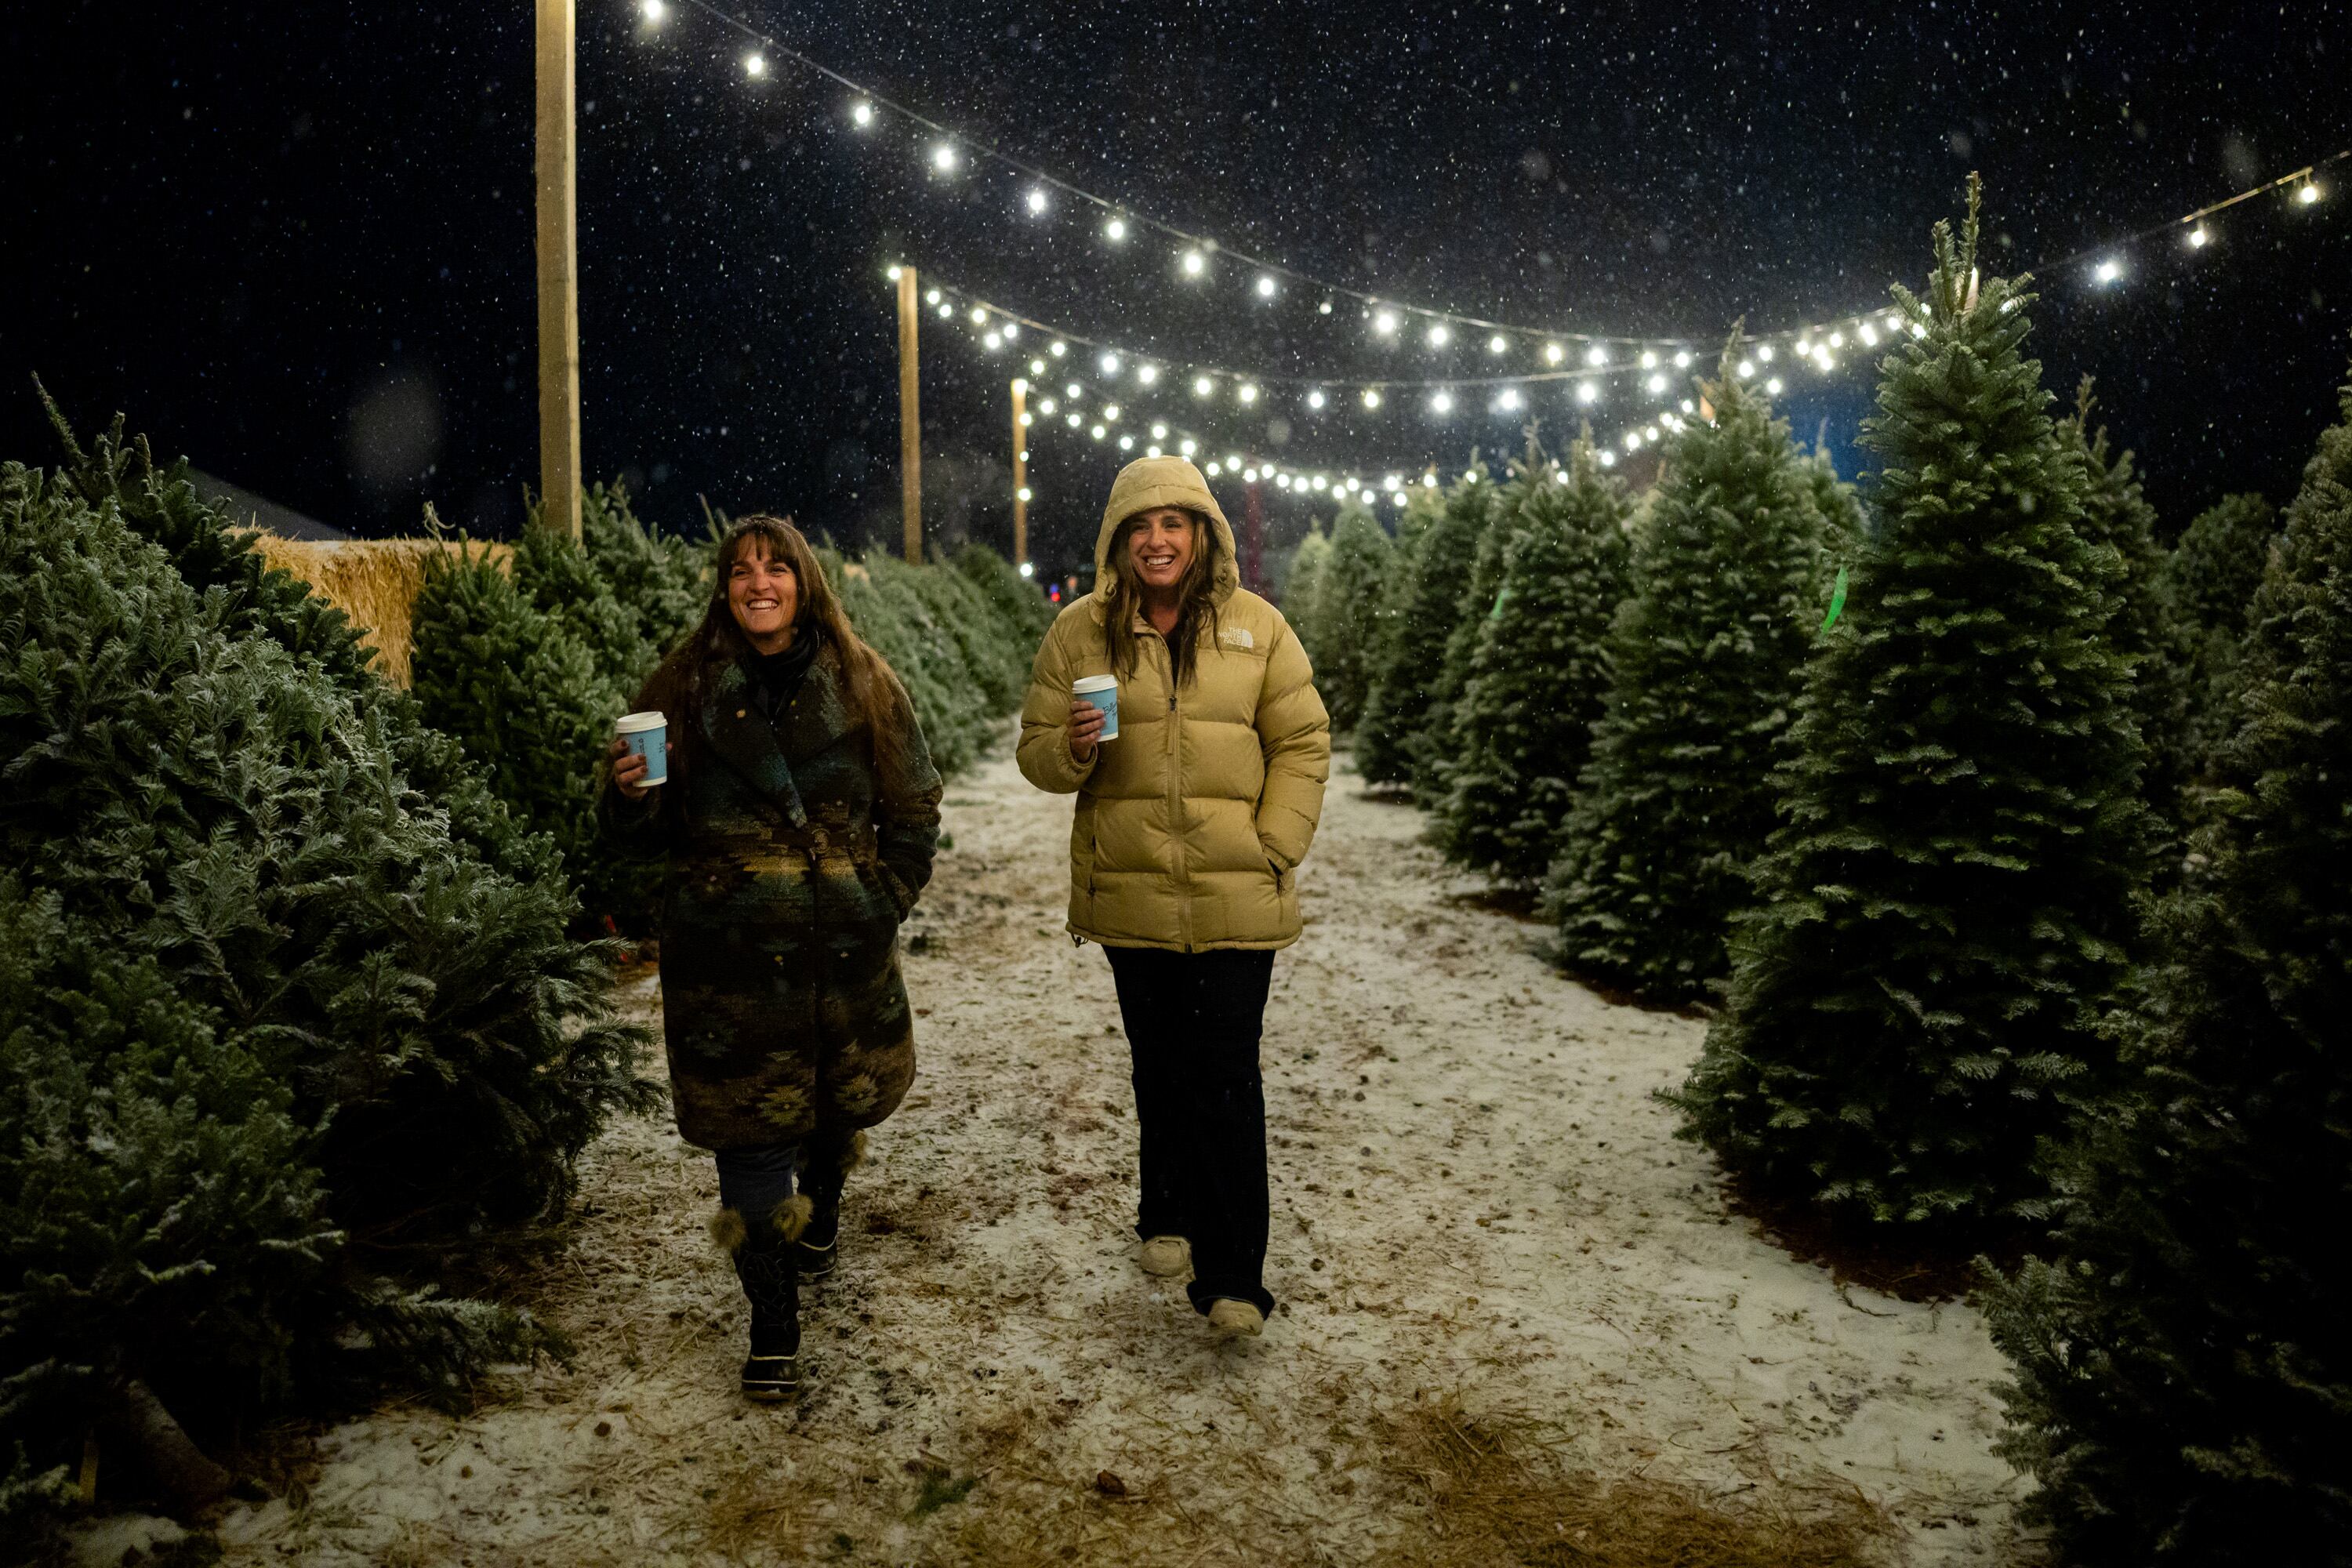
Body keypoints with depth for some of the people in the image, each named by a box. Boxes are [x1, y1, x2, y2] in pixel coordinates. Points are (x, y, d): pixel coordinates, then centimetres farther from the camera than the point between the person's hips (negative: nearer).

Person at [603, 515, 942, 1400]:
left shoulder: (861, 685, 2)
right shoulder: (685, 689, 1)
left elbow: (912, 810, 6)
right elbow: (659, 827, 5)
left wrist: (884, 902, -2)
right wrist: (631, 792, -16)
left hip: (844, 946, 2)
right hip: (729, 951, -1)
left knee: (847, 1095, 18)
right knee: (749, 1129, -1)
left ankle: (820, 1202, 52)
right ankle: (773, 1324, 14)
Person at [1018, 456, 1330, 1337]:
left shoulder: (1256, 626, 2)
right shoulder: (1080, 634, 3)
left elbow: (1302, 743, 4)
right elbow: (1037, 752, 6)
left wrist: (1274, 846, -6)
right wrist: (1072, 750, -17)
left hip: (1236, 896, -1)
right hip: (1133, 893, 2)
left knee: (1226, 1076, -4)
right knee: (1161, 1065, 16)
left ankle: (1232, 1277, 5)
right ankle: (1168, 1216, 38)